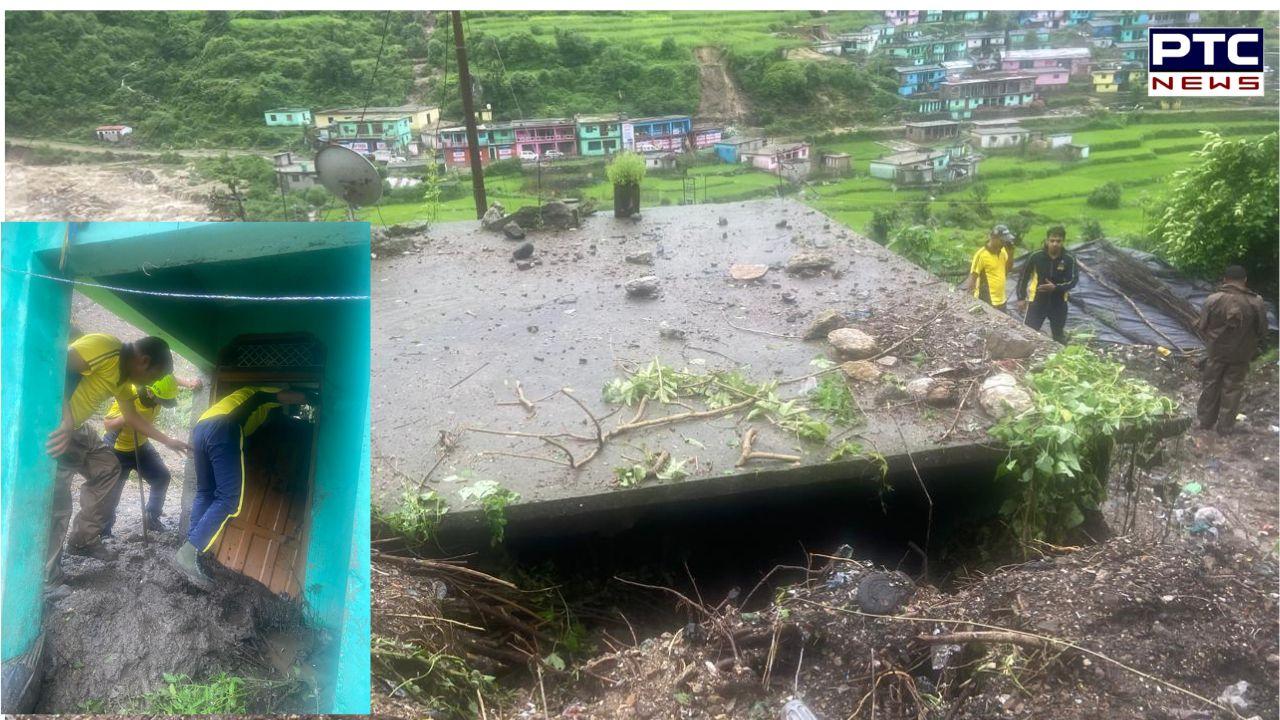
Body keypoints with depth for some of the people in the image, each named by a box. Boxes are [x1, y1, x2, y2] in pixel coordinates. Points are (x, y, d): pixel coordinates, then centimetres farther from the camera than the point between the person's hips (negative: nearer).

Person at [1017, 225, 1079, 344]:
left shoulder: (1069, 259, -10)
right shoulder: (1036, 256, -12)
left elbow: (1073, 281, -7)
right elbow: (1023, 276, -2)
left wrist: (1056, 288, -25)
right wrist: (1021, 298, -3)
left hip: (1059, 303, 1)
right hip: (1037, 301, -1)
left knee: (1059, 336, 17)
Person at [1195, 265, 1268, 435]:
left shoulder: (1213, 299, -16)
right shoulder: (1256, 302, -14)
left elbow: (1202, 327, -8)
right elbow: (1262, 331, -6)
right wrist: (1248, 342, 14)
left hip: (1216, 351, 0)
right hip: (1241, 354, 0)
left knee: (1210, 385, 16)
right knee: (1232, 389, 12)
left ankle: (1206, 421, 27)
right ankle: (1225, 427, 19)